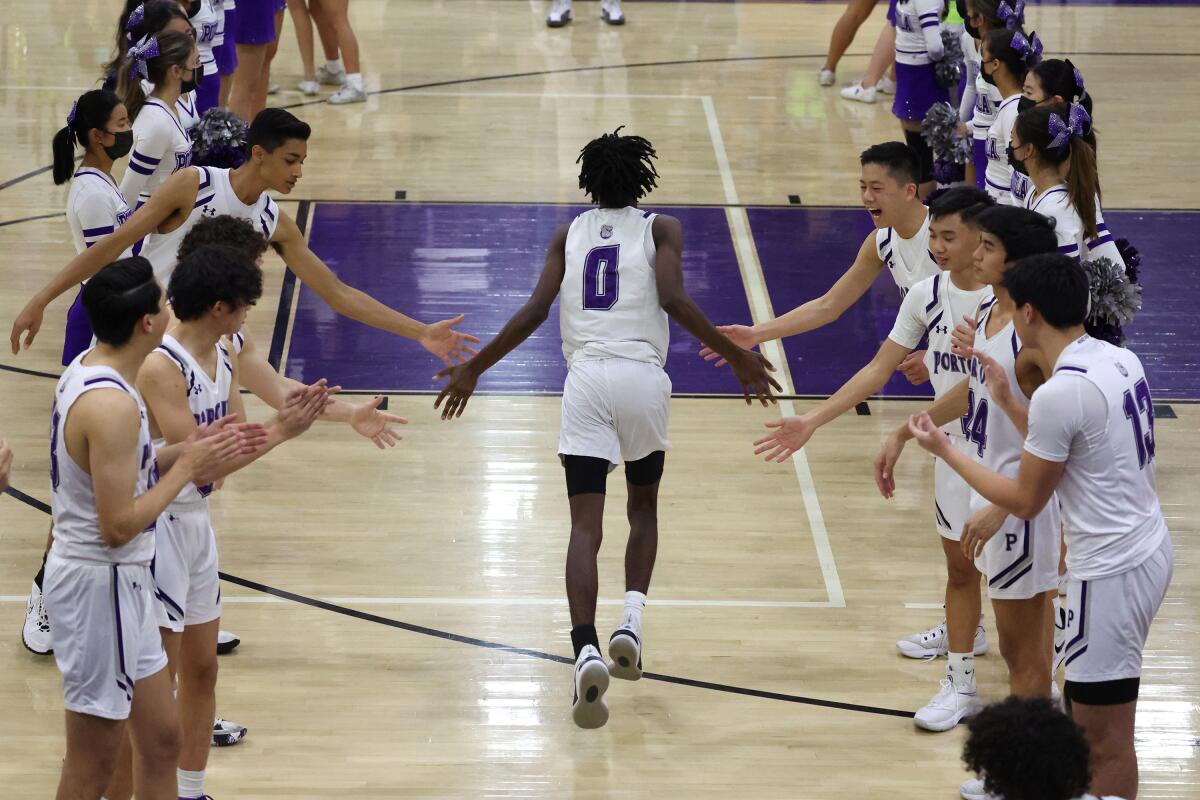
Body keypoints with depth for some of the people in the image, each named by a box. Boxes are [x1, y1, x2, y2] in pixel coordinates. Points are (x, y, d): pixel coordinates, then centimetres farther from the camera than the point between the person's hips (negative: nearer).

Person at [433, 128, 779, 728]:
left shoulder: (569, 234, 16)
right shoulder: (660, 229, 10)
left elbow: (535, 312, 6)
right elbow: (673, 300, -6)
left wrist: (473, 370, 14)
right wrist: (736, 357, -2)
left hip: (586, 380, 1)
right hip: (643, 377, -1)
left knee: (585, 526, -4)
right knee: (643, 506, 23)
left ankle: (586, 649, -24)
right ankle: (631, 617, 1)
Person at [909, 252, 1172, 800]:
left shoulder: (1059, 393, -23)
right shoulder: (1122, 360, 4)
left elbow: (1026, 501, -12)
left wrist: (943, 450, -2)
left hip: (1111, 572, -10)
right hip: (1149, 550, 10)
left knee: (1103, 735, 0)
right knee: (1091, 718, 23)